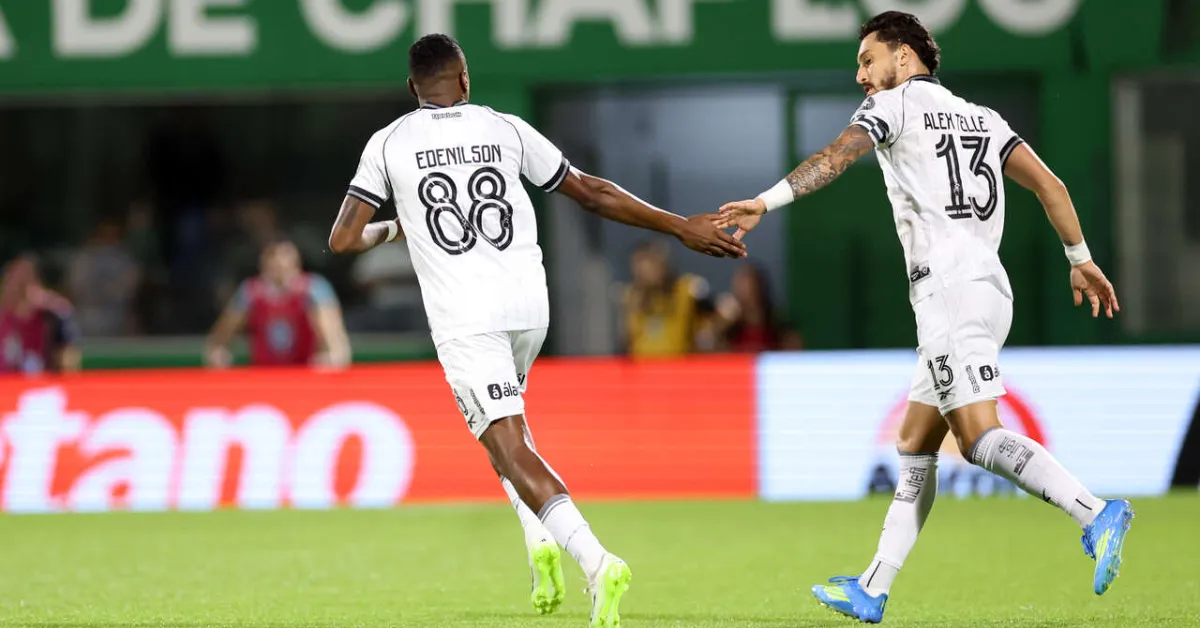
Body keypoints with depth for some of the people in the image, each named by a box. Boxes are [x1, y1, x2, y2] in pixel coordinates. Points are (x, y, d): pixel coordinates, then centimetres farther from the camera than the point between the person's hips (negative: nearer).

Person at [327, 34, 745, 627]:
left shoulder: (388, 144, 3)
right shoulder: (505, 129, 8)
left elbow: (344, 240, 0)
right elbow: (592, 193, 9)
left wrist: (391, 228, 22)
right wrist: (682, 226, 15)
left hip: (462, 317, -4)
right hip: (529, 304, 4)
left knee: (510, 448, -10)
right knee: (502, 417, 30)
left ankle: (593, 558, -32)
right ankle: (539, 541, 11)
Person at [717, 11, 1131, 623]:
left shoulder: (894, 102, 4)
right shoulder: (980, 117, 23)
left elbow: (835, 157, -13)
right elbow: (1048, 184, 15)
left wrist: (766, 202, -20)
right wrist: (1081, 261, 20)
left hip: (947, 289, -8)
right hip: (989, 290, 8)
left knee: (980, 438, -18)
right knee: (914, 448, 12)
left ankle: (1096, 514, -33)